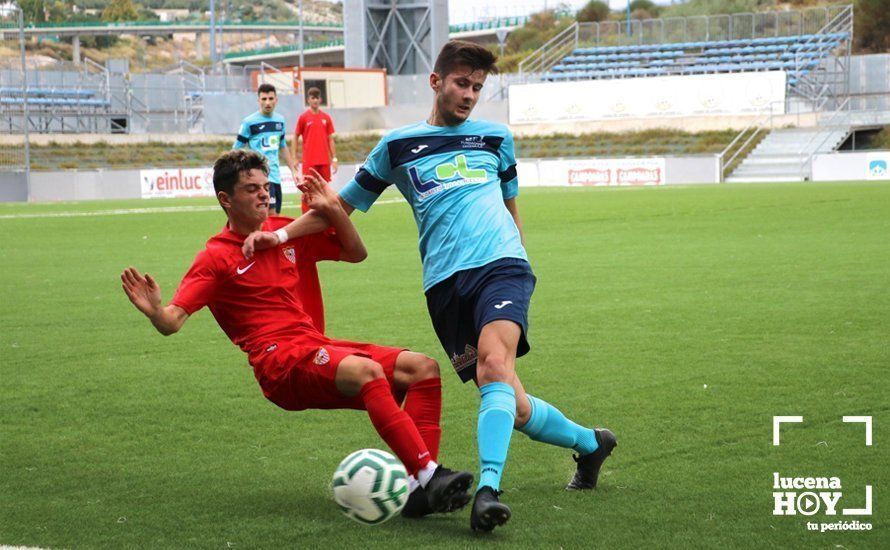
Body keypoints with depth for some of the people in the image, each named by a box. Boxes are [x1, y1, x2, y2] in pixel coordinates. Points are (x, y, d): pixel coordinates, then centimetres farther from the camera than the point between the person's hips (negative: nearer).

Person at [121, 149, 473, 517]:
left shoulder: (285, 232, 16)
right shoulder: (217, 257, -2)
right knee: (365, 370, -35)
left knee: (423, 368, -8)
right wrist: (155, 311, -34)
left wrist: (333, 209, 9)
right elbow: (172, 323, -11)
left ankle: (419, 486, -18)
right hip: (281, 363, -7)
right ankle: (428, 474, -40)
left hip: (317, 348, 8)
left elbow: (355, 253, 24)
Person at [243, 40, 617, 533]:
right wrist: (279, 234, 5)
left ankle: (488, 489, -40)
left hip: (500, 264, -1)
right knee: (509, 402, -3)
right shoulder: (398, 146, 14)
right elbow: (342, 205, 18)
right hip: (445, 283, 1)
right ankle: (589, 443, 24)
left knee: (494, 365, -30)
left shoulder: (496, 137, 17)